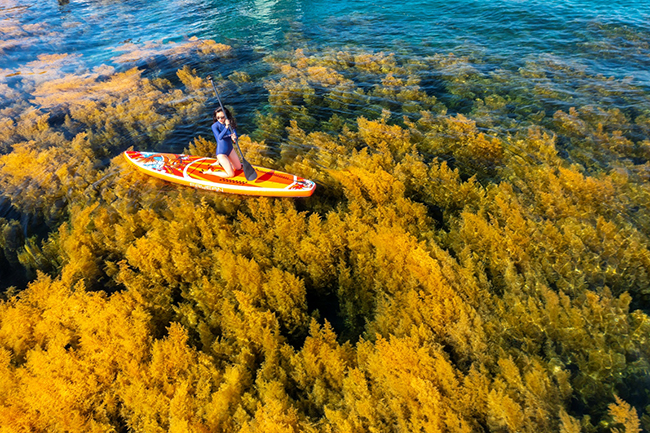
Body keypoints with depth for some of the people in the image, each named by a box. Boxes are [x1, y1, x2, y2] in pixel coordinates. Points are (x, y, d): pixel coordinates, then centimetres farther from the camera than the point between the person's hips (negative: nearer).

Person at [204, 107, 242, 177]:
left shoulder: (231, 123, -5)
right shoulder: (215, 126, -18)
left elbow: (235, 136, -13)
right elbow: (219, 137, -33)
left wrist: (234, 137, -38)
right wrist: (226, 127, -44)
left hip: (230, 149, 6)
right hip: (221, 152, -6)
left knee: (238, 168, 19)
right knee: (231, 174, -6)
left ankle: (220, 162, 35)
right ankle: (210, 172, 11)